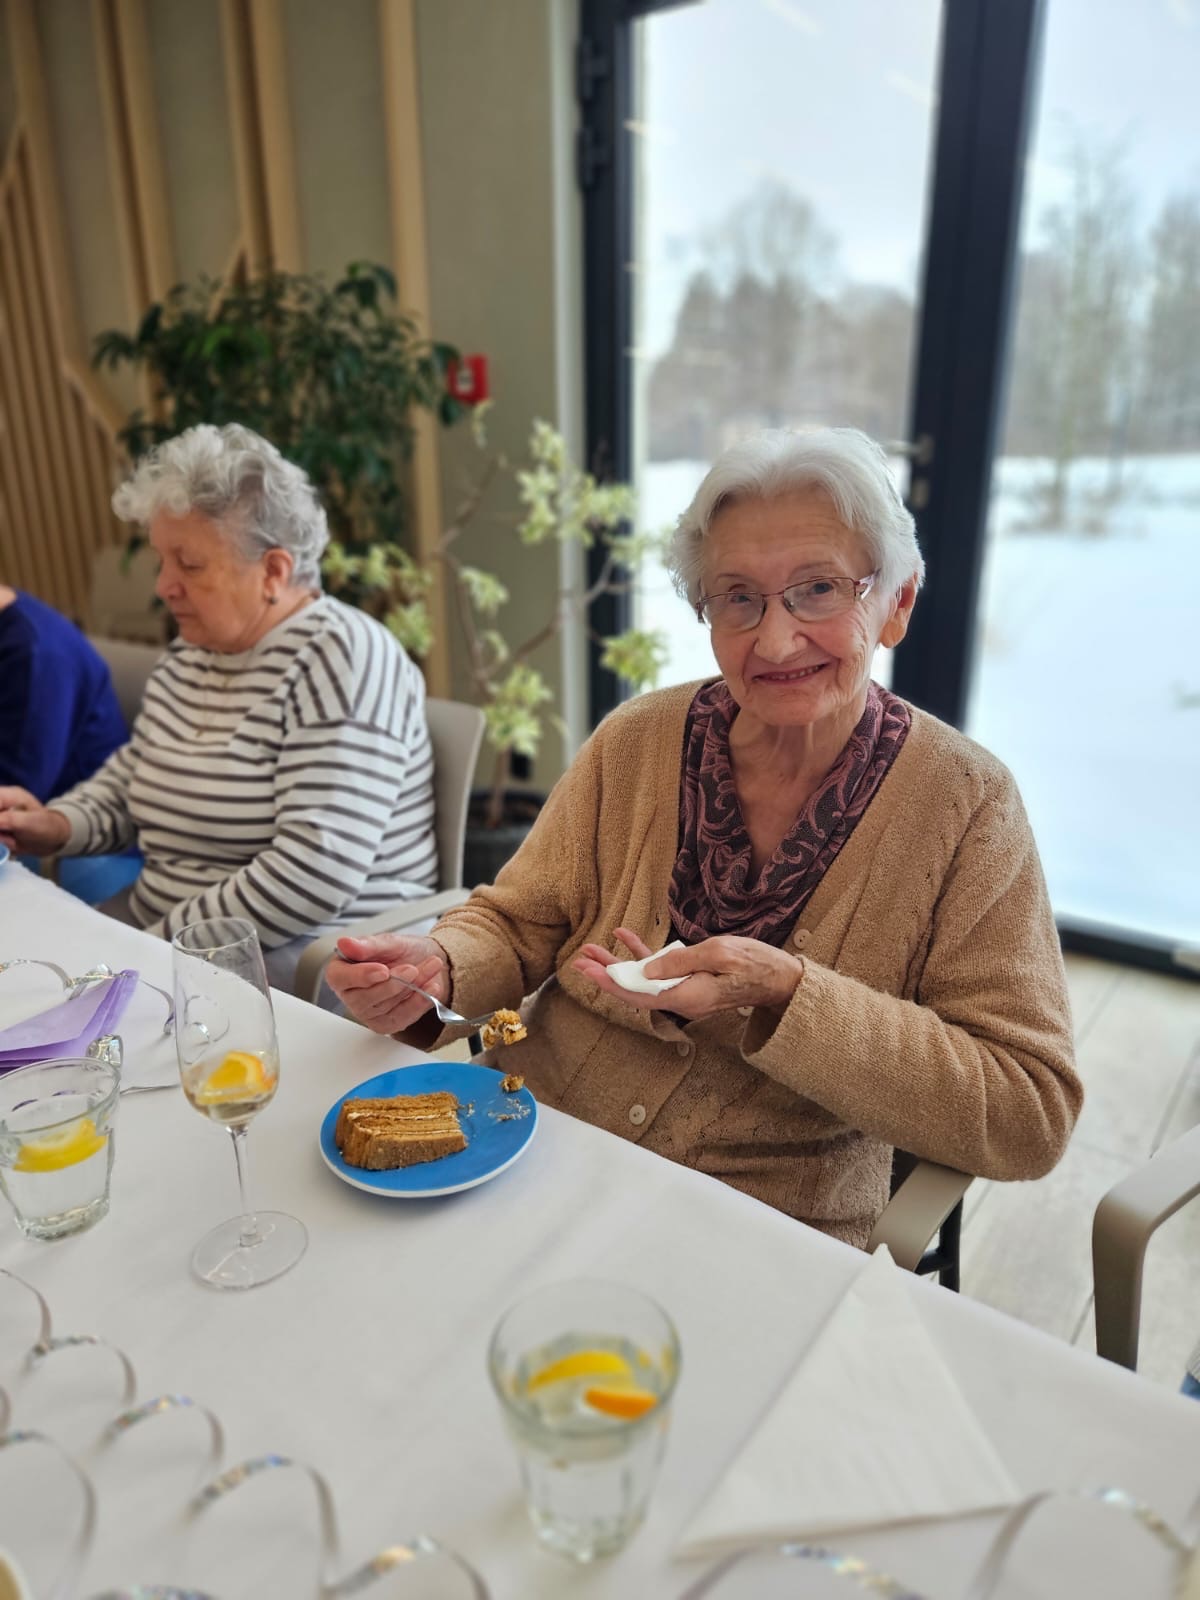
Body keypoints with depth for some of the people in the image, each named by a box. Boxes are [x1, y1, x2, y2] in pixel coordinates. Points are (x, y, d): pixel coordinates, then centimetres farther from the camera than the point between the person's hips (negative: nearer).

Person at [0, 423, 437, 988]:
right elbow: (127, 779, 23)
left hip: (307, 962, -8)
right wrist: (55, 826, 3)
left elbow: (312, 877, -27)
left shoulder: (340, 659, -18)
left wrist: (161, 946, -19)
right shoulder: (190, 654, 9)